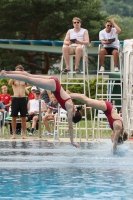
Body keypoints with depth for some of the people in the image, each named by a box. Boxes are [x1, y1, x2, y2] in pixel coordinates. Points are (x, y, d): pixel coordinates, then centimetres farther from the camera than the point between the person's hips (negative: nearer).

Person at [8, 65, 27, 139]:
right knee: (14, 117, 1)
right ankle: (14, 134, 6)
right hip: (15, 99, 0)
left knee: (23, 117, 2)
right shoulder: (14, 79, 5)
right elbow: (9, 84, -17)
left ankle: (24, 134, 6)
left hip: (23, 99, 0)